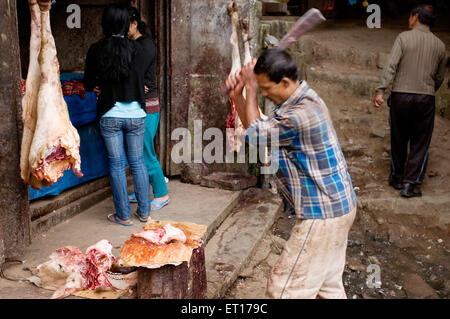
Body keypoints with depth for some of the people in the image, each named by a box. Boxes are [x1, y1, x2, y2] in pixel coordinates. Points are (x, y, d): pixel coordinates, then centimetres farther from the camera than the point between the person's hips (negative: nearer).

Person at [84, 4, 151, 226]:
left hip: (110, 116, -1)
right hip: (135, 114, 1)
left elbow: (88, 85, 4)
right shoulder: (136, 49, -5)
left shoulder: (96, 50, -5)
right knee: (138, 162, 12)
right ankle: (144, 211, 20)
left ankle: (124, 215, 14)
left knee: (117, 165, 7)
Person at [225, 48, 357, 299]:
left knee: (285, 287, 0)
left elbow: (255, 134, -12)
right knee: (329, 284, 22)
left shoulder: (300, 114, -28)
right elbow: (260, 131, 11)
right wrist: (237, 96, 1)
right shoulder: (304, 99, 6)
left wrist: (251, 89, -5)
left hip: (322, 216, -10)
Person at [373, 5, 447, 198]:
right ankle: (410, 184, 7)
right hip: (426, 99, 1)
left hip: (401, 96, -1)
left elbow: (391, 66, -13)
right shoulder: (440, 45, 9)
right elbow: (440, 77, 15)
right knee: (420, 144, 8)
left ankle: (397, 177, 26)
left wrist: (380, 91, -16)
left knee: (398, 140, 13)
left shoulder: (404, 38, -2)